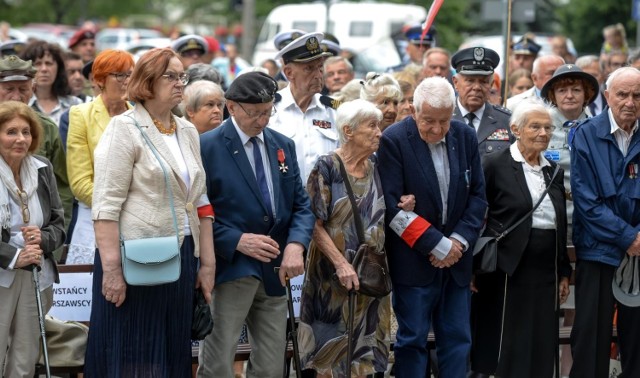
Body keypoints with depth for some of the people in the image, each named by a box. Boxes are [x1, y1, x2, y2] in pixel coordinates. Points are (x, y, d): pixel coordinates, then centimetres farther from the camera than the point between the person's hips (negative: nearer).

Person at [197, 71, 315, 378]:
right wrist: (237, 241, -18)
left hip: (274, 272, 6)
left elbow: (301, 205, 11)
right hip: (229, 269, -6)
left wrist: (296, 244, -8)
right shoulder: (207, 146, -6)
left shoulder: (283, 146, 12)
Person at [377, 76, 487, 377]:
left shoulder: (465, 137, 4)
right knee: (412, 340, 1)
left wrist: (460, 240, -7)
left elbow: (477, 195, 8)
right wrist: (436, 245, -15)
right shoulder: (394, 140, -11)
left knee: (457, 340, 7)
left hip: (456, 259, 5)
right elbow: (392, 205, -16)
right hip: (414, 260, -5)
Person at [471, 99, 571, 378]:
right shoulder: (496, 165, -5)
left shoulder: (554, 171, 12)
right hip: (508, 271, -5)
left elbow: (561, 227, 16)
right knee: (507, 348, -1)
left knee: (542, 349, 7)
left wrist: (564, 273, 14)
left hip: (546, 272, 6)